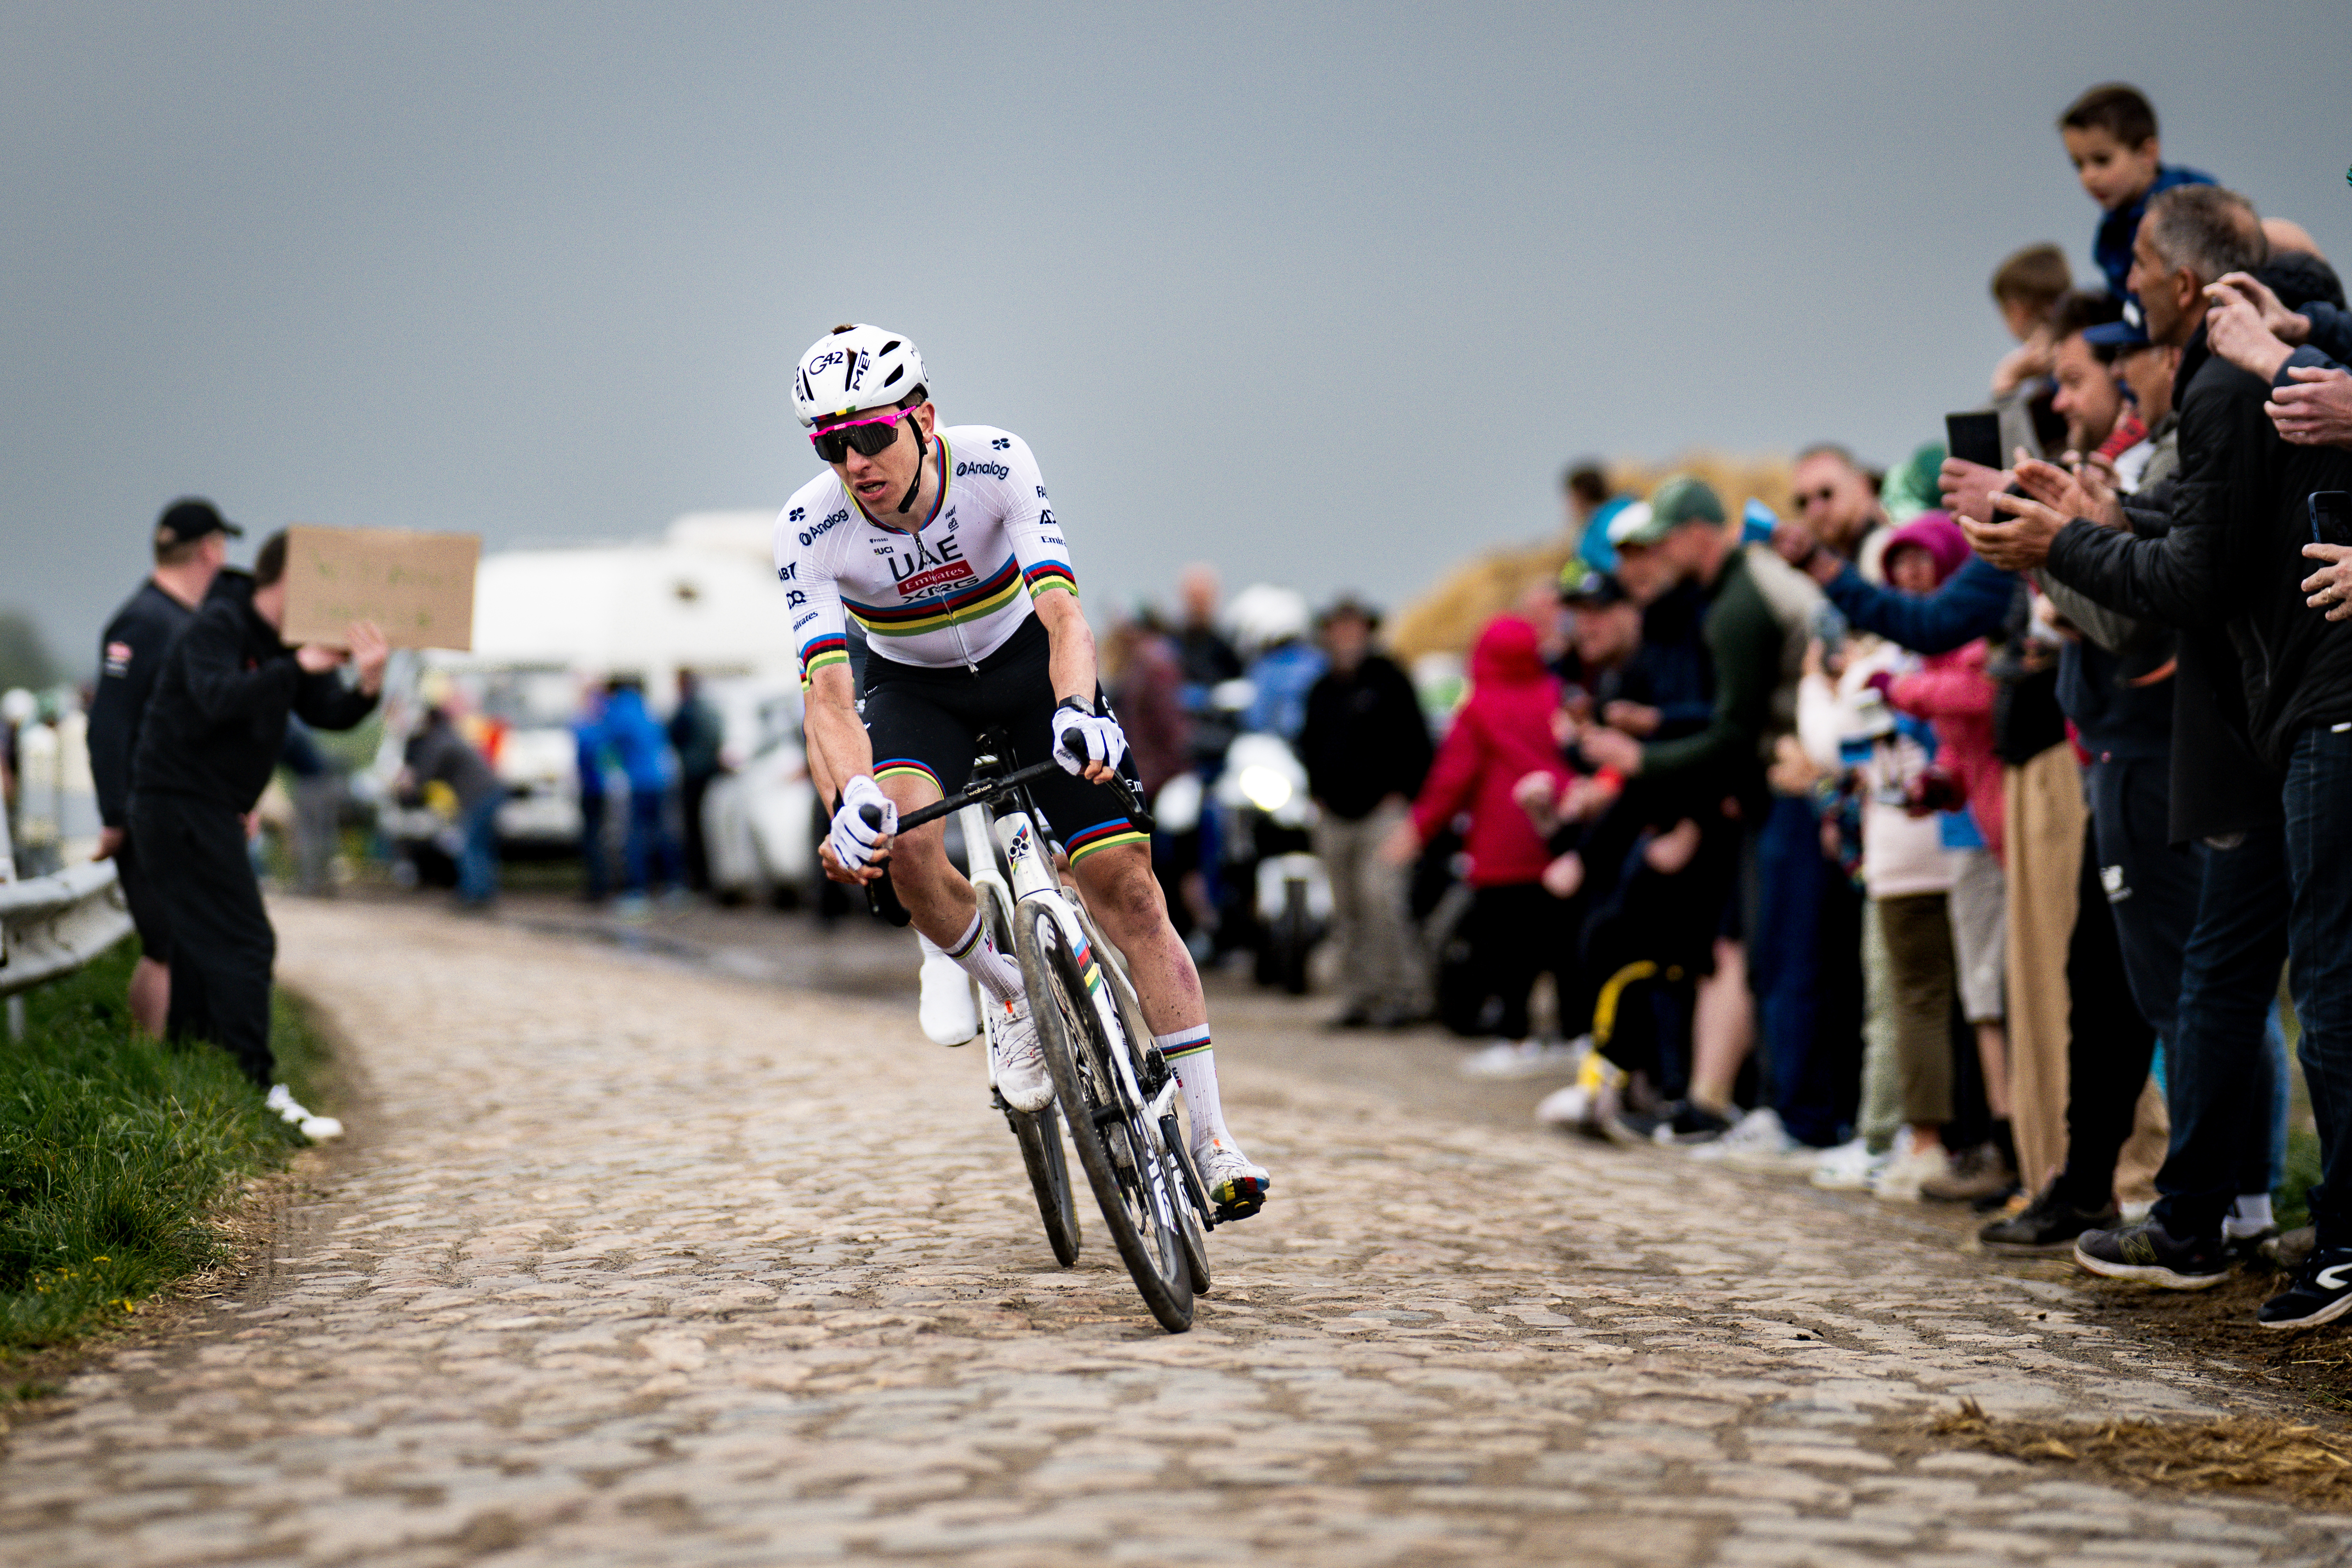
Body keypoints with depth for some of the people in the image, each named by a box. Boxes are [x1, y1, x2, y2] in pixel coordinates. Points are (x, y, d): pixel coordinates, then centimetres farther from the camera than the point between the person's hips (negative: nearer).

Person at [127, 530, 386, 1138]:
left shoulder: (287, 644, 12)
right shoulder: (219, 627, -14)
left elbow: (329, 714, 2)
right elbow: (218, 698, -31)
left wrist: (368, 687, -18)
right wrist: (298, 666, -35)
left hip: (211, 811, 10)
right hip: (180, 806, -10)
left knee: (205, 945, 15)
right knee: (243, 945, -13)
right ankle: (258, 1093, -15)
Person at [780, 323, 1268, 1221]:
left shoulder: (996, 465, -29)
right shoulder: (808, 531, -26)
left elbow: (1061, 610, -38)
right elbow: (828, 688, -33)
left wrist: (1076, 710, -59)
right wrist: (856, 796, -53)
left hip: (1028, 661, -1)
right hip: (916, 687, 1)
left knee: (1125, 884, -11)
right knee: (904, 841, -31)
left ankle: (1211, 1141, -6)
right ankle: (1008, 995, -2)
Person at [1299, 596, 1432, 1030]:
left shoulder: (1388, 680, 0)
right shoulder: (1322, 691, 17)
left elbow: (1416, 741, -1)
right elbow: (1311, 745, 27)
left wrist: (1400, 794, -7)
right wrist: (1318, 794, 14)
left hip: (1381, 810, -6)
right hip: (1336, 815, 6)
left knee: (1380, 899, -17)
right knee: (1347, 912, 5)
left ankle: (1404, 992, -11)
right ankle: (1358, 997, 9)